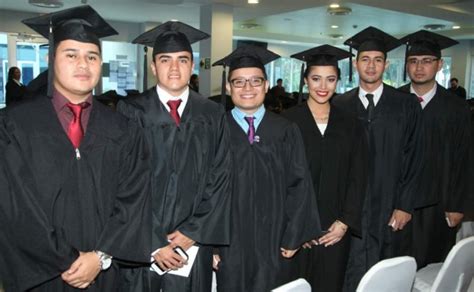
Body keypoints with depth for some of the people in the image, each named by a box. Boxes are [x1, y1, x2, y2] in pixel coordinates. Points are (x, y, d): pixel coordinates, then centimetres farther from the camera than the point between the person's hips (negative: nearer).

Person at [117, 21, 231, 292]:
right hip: (139, 245, -1)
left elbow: (220, 179, 0)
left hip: (193, 244, 2)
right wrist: (152, 243, -10)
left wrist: (193, 232, -7)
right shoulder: (131, 112, -4)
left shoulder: (213, 116, 3)